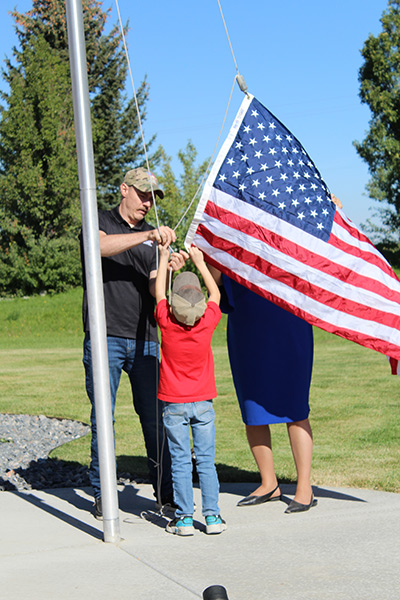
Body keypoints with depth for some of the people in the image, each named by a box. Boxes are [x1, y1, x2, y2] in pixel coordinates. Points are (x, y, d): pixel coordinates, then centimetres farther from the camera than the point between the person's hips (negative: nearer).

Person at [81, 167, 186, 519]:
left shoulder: (153, 236, 18)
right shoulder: (101, 222, 6)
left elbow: (154, 289, 6)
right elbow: (100, 245, -21)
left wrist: (169, 270, -16)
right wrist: (147, 236, -30)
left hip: (144, 340, 4)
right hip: (106, 336, -4)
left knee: (155, 417, 1)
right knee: (103, 417, -3)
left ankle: (166, 491, 9)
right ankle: (102, 495, 5)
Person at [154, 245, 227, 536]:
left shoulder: (167, 323, -12)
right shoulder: (208, 322, -10)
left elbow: (159, 292, 6)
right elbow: (215, 294, 10)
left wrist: (164, 258, 17)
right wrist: (200, 263, 18)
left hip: (174, 405, -1)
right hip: (203, 403, 1)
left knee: (180, 462, 2)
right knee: (206, 461, 4)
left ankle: (184, 518, 1)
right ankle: (212, 516, 4)